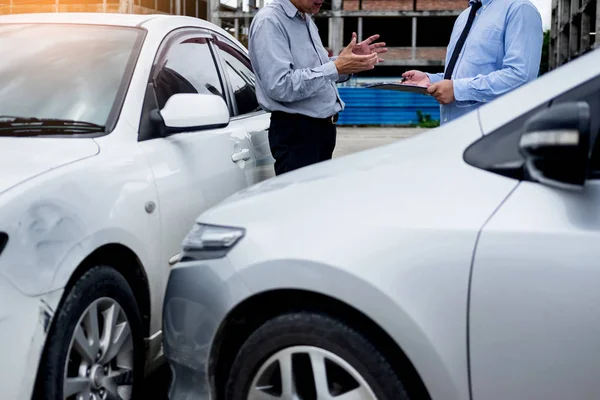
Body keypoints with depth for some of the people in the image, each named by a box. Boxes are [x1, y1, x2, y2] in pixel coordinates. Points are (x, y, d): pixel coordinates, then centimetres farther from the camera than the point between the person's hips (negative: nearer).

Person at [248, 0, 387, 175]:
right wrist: (336, 67, -25)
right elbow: (279, 86, -26)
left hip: (323, 127, 9)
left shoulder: (306, 21, 13)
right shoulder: (270, 21, -15)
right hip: (295, 132, -9)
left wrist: (345, 62, 5)